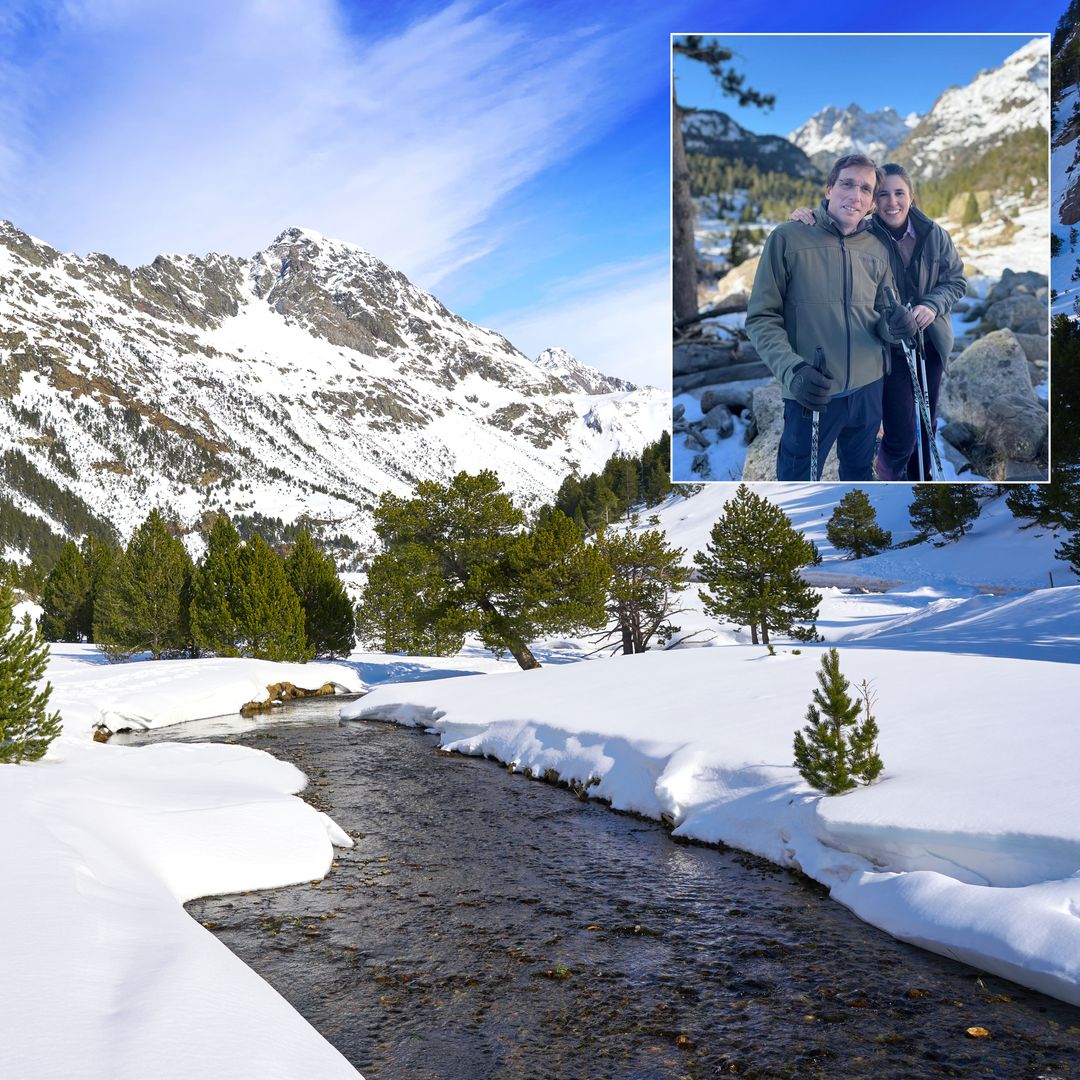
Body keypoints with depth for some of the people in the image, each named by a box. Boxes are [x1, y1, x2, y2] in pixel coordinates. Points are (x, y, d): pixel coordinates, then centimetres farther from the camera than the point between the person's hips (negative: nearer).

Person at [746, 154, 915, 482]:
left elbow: (884, 318, 14)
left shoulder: (877, 248, 7)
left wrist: (894, 325, -11)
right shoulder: (788, 237, -6)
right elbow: (761, 317, -8)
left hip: (868, 390, 5)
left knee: (860, 473, 22)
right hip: (810, 393, -4)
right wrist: (792, 370, -24)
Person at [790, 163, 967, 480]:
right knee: (901, 436, -5)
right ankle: (888, 473, 29)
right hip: (889, 349, -4)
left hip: (930, 344, 4)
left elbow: (956, 279, 3)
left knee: (926, 425, 18)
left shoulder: (934, 234, -6)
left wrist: (933, 305, -17)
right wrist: (806, 216, -30)